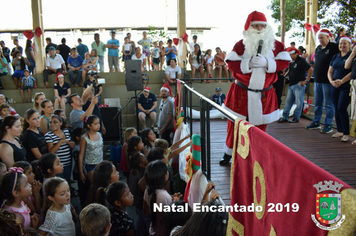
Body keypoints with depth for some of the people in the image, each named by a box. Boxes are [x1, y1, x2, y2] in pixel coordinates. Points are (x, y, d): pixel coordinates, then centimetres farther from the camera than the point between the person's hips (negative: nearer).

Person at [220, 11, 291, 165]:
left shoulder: (276, 45, 1)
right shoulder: (241, 44, -3)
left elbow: (284, 62, -5)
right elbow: (231, 63, -8)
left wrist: (266, 62, -19)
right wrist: (248, 63, -22)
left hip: (264, 94, 1)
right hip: (241, 93, -1)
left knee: (260, 125, 10)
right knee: (235, 124, 5)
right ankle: (229, 154, 21)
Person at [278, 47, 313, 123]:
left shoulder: (301, 60, -10)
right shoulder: (291, 62, 12)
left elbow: (310, 69, -13)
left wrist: (306, 80, -13)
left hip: (299, 85, -8)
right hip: (291, 85, 8)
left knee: (299, 102, 0)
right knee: (288, 101, 8)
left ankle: (296, 118, 7)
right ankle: (285, 117, 12)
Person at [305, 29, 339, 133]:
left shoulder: (334, 47, -8)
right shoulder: (318, 48, 14)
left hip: (327, 81, -7)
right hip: (317, 80, 7)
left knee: (328, 104, -1)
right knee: (317, 103, 14)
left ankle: (328, 125, 4)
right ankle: (316, 123, 24)